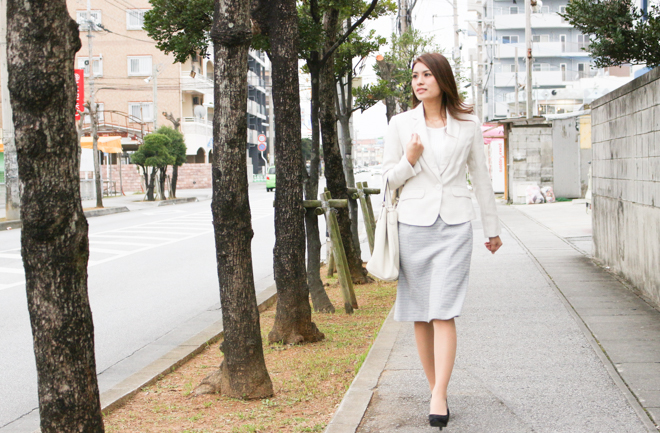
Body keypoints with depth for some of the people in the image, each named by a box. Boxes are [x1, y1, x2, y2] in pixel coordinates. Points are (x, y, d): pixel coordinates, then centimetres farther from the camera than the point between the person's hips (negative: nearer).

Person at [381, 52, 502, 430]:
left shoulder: (468, 124, 6)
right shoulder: (401, 124, 6)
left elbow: (481, 177, 13)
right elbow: (388, 180, 11)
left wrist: (493, 228, 18)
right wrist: (409, 160, -10)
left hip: (455, 226, -2)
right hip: (414, 225, 2)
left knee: (443, 313, -12)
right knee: (420, 315, 4)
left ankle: (440, 398, -15)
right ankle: (436, 389, 16)